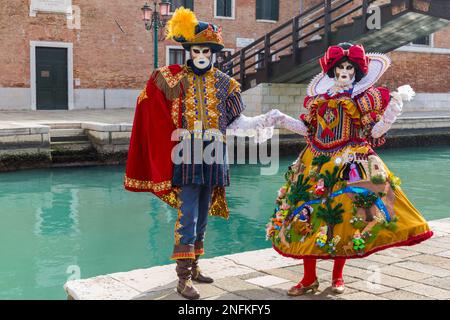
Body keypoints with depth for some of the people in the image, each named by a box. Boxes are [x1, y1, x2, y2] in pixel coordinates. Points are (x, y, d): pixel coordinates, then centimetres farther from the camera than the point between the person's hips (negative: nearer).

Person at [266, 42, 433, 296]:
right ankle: (309, 278, 8)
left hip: (350, 162, -3)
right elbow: (308, 129, 15)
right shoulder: (319, 96, 14)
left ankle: (338, 276, 13)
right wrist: (284, 120, 7)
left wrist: (395, 104, -10)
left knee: (344, 215, -5)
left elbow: (375, 132, -2)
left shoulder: (365, 97, 5)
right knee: (306, 211, -2)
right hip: (316, 162, 3)